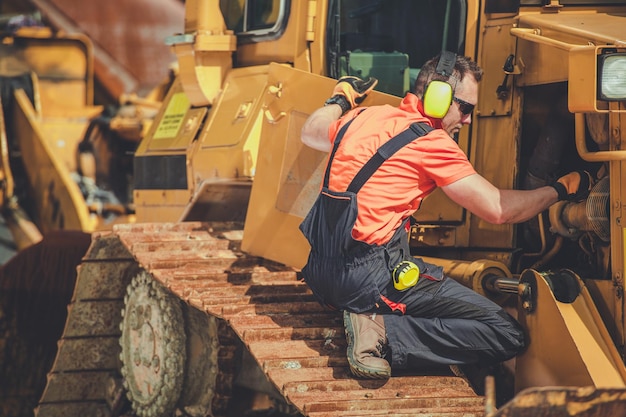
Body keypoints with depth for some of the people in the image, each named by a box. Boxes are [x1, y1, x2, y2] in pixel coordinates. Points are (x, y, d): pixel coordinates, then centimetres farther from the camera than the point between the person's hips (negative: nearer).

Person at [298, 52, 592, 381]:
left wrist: (340, 100, 50)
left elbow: (310, 133, 34)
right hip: (371, 276, -9)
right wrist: (561, 189, 7)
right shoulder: (431, 142, -8)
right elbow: (497, 210, -7)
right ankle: (384, 332, -15)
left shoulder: (363, 117, 13)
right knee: (508, 335, -10)